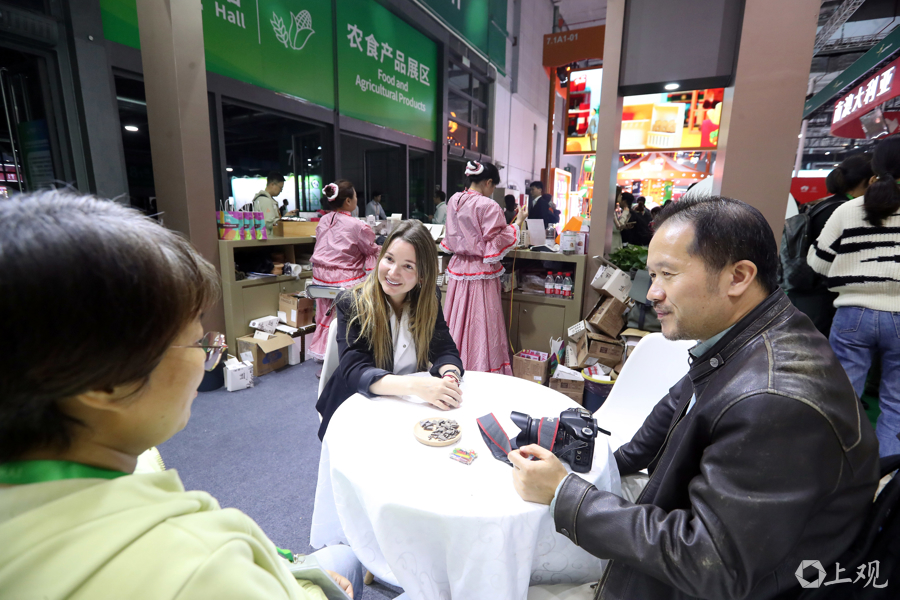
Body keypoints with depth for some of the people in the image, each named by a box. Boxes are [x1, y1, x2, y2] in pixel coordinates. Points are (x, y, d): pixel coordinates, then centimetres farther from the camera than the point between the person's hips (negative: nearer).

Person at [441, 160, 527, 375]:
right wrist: (517, 223, -5)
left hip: (458, 270, 7)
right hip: (480, 273, -6)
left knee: (459, 321, 14)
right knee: (481, 325, 2)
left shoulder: (454, 201, 5)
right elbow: (497, 245, -14)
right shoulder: (488, 206, -16)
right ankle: (482, 371, 12)